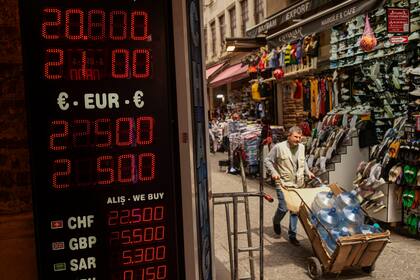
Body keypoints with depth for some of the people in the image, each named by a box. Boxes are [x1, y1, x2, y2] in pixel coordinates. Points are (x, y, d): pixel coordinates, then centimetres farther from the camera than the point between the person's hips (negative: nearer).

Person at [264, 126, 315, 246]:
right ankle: (276, 222, 28)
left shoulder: (301, 147, 7)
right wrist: (273, 172, -16)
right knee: (283, 208, -7)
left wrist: (307, 171, 10)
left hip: (298, 184, 5)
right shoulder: (279, 147, -10)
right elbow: (267, 160, -4)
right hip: (283, 183, -5)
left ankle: (292, 235, 18)